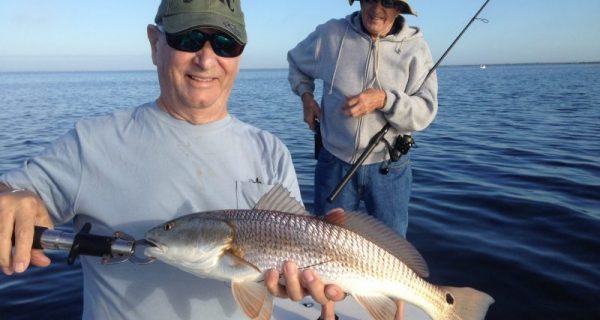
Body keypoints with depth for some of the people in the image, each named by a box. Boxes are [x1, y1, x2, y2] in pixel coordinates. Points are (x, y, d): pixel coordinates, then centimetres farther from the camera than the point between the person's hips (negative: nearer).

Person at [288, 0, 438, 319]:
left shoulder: (414, 46, -6)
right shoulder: (331, 34, -3)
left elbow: (425, 111, -13)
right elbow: (296, 62, 17)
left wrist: (384, 99, -28)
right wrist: (306, 95, 2)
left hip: (388, 167, -1)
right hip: (335, 162, 2)